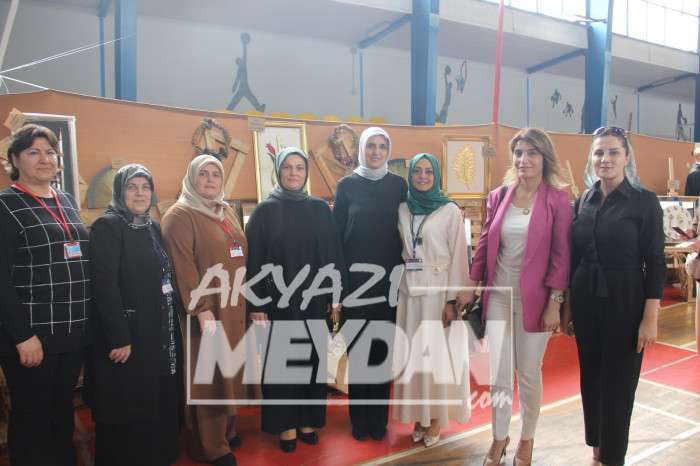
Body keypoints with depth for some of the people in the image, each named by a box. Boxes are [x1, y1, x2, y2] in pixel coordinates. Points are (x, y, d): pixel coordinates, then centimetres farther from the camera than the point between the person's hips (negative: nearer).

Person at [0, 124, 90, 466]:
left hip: (73, 331, 6)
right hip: (33, 334, -6)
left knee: (63, 412, 18)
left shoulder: (66, 201, 13)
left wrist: (83, 322, 12)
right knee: (33, 418, 7)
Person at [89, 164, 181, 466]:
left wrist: (172, 326, 8)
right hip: (128, 335, -7)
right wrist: (118, 338, -22)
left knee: (160, 406, 14)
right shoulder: (107, 226, -10)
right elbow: (104, 286, -17)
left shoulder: (153, 228, 13)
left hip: (162, 334, 7)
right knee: (129, 412, 4)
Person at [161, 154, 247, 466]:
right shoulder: (180, 215, -8)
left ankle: (227, 430, 30)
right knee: (209, 376, 1)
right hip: (207, 309, -7)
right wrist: (201, 310, -22)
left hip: (233, 307, 7)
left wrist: (248, 303, 16)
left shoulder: (227, 212, 14)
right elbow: (183, 267, -16)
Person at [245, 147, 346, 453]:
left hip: (314, 299, 3)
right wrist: (256, 305, -9)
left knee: (313, 358, 10)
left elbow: (334, 254, 6)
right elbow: (254, 261, -4)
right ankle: (286, 425, 21)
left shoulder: (321, 209, 5)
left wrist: (336, 296, 2)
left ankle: (309, 420, 26)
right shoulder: (265, 210, -2)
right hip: (278, 300, -2)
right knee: (281, 361, 6)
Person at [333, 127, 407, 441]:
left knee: (382, 349, 7)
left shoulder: (398, 185, 5)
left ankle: (379, 419, 22)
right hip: (355, 278, -1)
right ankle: (359, 419, 21)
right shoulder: (347, 185, 2)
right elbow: (336, 234, 1)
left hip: (388, 278, 1)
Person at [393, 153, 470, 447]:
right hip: (409, 291, 4)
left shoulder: (450, 211, -6)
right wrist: (399, 285, 1)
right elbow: (399, 251, 10)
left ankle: (436, 417, 19)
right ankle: (418, 415, 24)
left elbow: (458, 258, -8)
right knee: (413, 354, 9)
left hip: (438, 290, -4)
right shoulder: (402, 209, 7)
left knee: (437, 354, 4)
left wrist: (452, 300, -12)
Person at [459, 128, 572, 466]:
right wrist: (471, 285, 9)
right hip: (498, 296, 3)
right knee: (498, 375, 6)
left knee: (529, 375, 10)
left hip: (534, 299, -2)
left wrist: (555, 303, -9)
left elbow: (561, 255, -7)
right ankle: (499, 438, 29)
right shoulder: (498, 196, 4)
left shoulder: (557, 199, -6)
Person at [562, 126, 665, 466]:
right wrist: (567, 304, 10)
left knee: (618, 382, 7)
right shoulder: (583, 201, 5)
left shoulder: (644, 201, -8)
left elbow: (655, 263, -9)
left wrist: (650, 319, -13)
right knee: (590, 378, 15)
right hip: (585, 301, 5)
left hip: (624, 303, -4)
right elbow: (574, 257, 9)